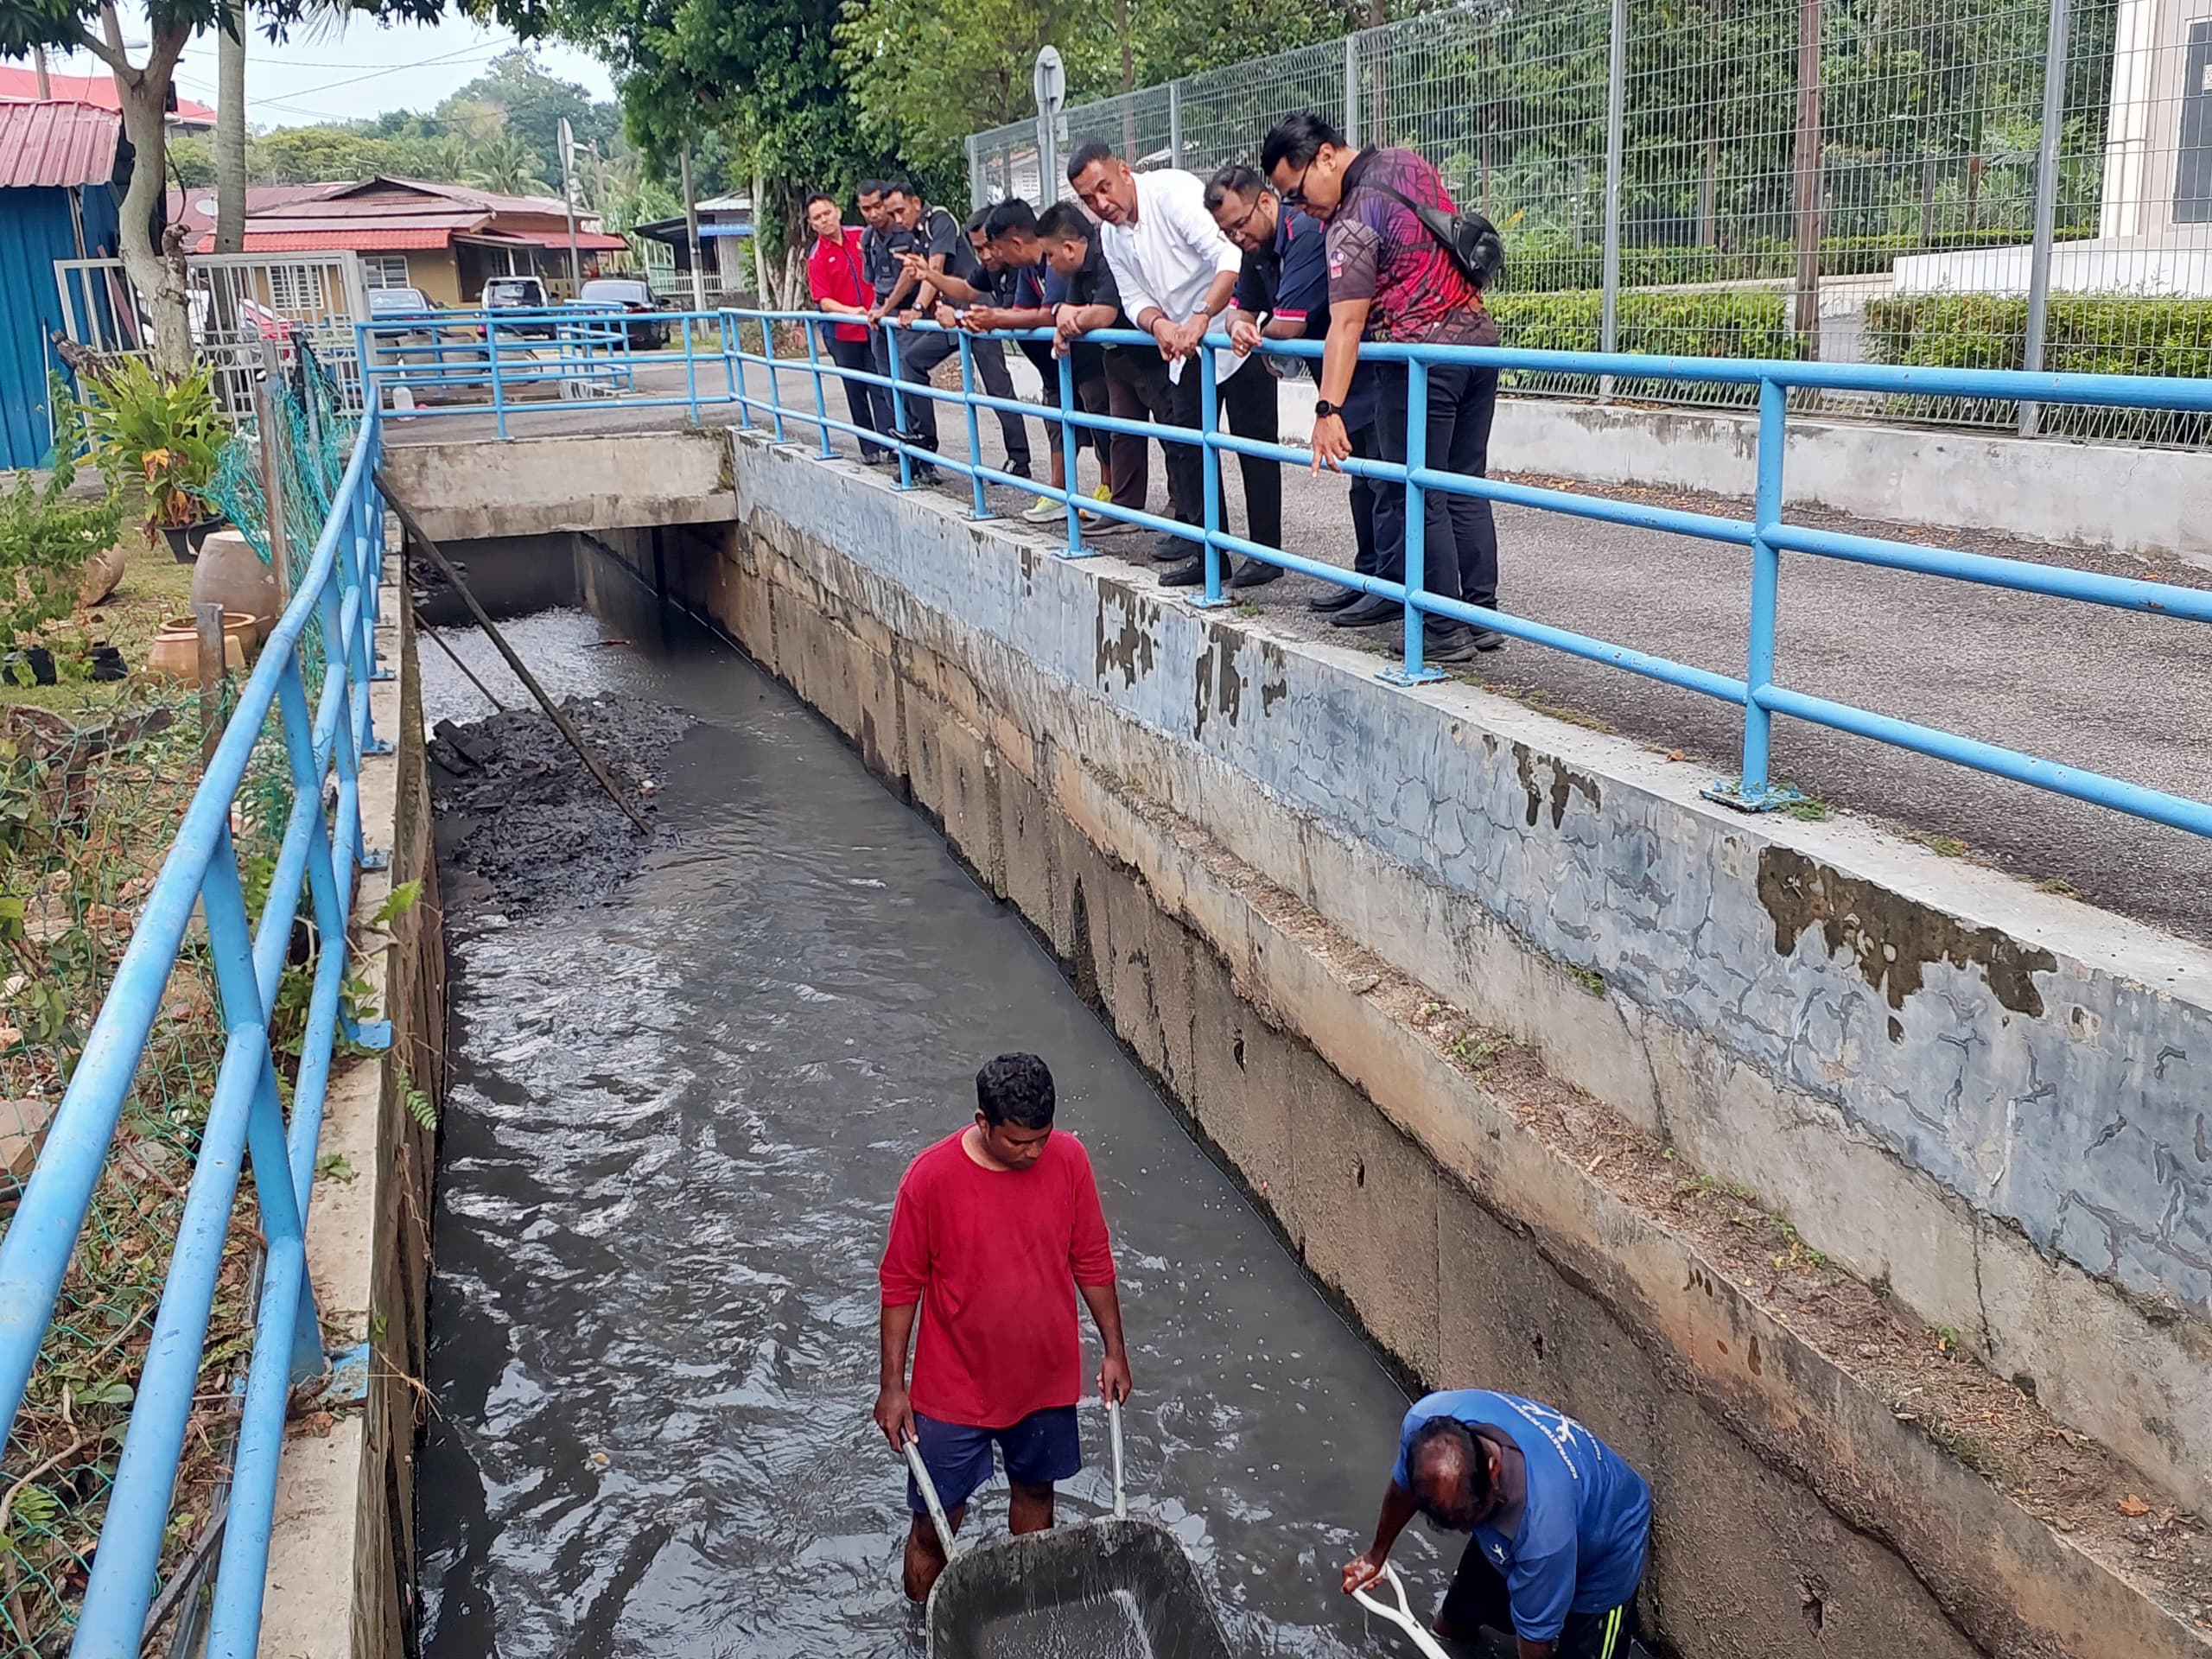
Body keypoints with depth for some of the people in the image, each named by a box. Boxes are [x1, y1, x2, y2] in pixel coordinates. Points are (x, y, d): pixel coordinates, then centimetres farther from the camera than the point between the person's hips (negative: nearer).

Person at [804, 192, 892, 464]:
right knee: (856, 391, 6)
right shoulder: (817, 256, -5)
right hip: (842, 333, -1)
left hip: (874, 327, 1)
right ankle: (870, 448, 12)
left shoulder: (862, 237, 2)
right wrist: (850, 311, -27)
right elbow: (822, 300, -11)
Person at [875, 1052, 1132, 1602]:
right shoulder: (930, 1178, -23)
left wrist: (1114, 1350, 5)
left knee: (1035, 1492, 23)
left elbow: (1092, 1260, 0)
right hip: (954, 1388, -3)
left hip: (1045, 1377, 3)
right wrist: (892, 1385, -8)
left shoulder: (1068, 1159, -13)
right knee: (937, 1523, 9)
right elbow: (901, 1286, -11)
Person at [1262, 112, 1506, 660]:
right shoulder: (1409, 163, 9)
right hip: (1479, 338, 9)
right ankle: (1483, 616, 16)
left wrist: (1328, 411, -27)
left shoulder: (1353, 221, -16)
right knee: (1466, 489, 13)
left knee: (1419, 499, 0)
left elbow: (1346, 324, -23)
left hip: (1422, 359, -9)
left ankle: (1444, 632, 4)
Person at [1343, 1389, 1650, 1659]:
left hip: (1605, 1540, -5)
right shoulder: (1424, 1423, -34)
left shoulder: (1544, 1525, -48)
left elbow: (1535, 1632, -28)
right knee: (1452, 1625, 23)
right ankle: (1457, 1623, 56)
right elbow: (1403, 1484, -7)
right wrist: (1377, 1553, 10)